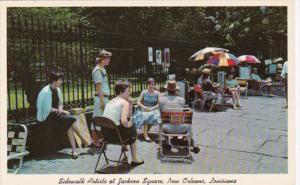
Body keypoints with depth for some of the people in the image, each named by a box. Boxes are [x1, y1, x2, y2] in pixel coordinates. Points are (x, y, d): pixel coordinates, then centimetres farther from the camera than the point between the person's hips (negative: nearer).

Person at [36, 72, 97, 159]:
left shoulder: (57, 90, 10)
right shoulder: (46, 92, -13)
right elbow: (48, 109, -14)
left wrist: (60, 109, -3)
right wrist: (60, 111, -16)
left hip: (57, 113, 7)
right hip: (48, 116, -7)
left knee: (69, 125, -23)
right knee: (72, 120, -24)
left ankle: (74, 150, -24)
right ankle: (85, 141, -12)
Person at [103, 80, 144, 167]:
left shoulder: (111, 101, 15)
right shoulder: (124, 102, -9)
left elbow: (128, 116, 21)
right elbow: (124, 121, -24)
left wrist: (130, 103, 12)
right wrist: (129, 125, -3)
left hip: (104, 133, 7)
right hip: (116, 134, -7)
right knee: (133, 130, 23)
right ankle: (134, 159, 30)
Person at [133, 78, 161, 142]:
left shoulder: (157, 93, 1)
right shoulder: (144, 92, 3)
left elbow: (159, 104, -2)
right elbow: (138, 102, 4)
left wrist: (152, 108, -16)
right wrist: (144, 107, -13)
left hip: (154, 110, 0)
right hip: (145, 110, 0)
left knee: (154, 117, -34)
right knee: (145, 117, -34)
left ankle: (146, 132, -13)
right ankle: (145, 135, -28)